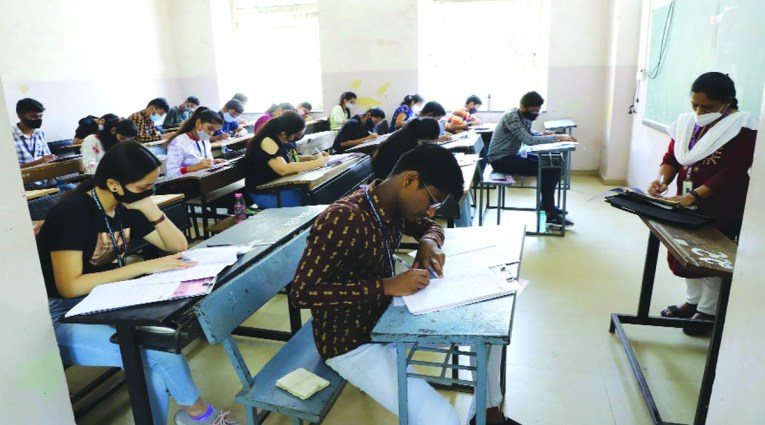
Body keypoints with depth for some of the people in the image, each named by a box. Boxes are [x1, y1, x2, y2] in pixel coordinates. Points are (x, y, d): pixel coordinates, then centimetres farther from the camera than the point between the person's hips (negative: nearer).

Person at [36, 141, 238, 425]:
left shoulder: (127, 207, 1)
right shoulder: (72, 212, -20)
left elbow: (179, 246, 1)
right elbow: (70, 286, -27)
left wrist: (150, 208, -15)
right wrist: (145, 267, -32)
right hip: (60, 317, -6)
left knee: (153, 364, -21)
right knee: (156, 349, -23)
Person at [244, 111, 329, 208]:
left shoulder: (286, 139, 0)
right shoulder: (268, 142, -22)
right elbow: (283, 169, -34)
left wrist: (314, 157, 1)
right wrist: (317, 162, -28)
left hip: (284, 185, 8)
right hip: (266, 194, -8)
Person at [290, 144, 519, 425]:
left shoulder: (395, 208, -3)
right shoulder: (343, 220, -28)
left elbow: (429, 225, 18)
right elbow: (301, 293, -29)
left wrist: (429, 241, -7)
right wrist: (387, 285, -32)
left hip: (387, 318, 9)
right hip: (352, 342, -8)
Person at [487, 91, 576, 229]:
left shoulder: (525, 116, 4)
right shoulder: (511, 117, -23)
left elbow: (529, 134, 18)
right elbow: (529, 140, -29)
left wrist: (543, 134, -4)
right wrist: (557, 137, -26)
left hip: (514, 154, 9)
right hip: (501, 159, -9)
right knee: (545, 170, -18)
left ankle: (547, 204, 14)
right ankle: (551, 215, -8)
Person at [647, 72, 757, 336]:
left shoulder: (742, 127, -13)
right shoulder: (687, 122, 5)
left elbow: (733, 172, -21)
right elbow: (671, 157, 7)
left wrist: (695, 195, -29)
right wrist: (663, 180, -13)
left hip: (720, 210, -6)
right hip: (686, 204, 6)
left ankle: (708, 311, 22)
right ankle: (692, 301, 34)